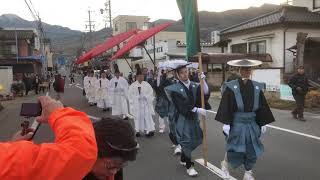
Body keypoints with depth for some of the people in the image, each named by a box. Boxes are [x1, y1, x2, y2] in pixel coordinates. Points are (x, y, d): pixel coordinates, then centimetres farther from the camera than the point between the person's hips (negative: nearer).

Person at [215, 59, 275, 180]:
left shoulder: (257, 87, 0)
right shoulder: (231, 87, -11)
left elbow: (262, 108, 6)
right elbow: (226, 107, -12)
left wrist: (263, 124, 5)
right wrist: (226, 123, -16)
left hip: (252, 124, 4)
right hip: (236, 124, -4)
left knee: (252, 151, 9)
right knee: (235, 150, 0)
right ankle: (225, 163, 31)